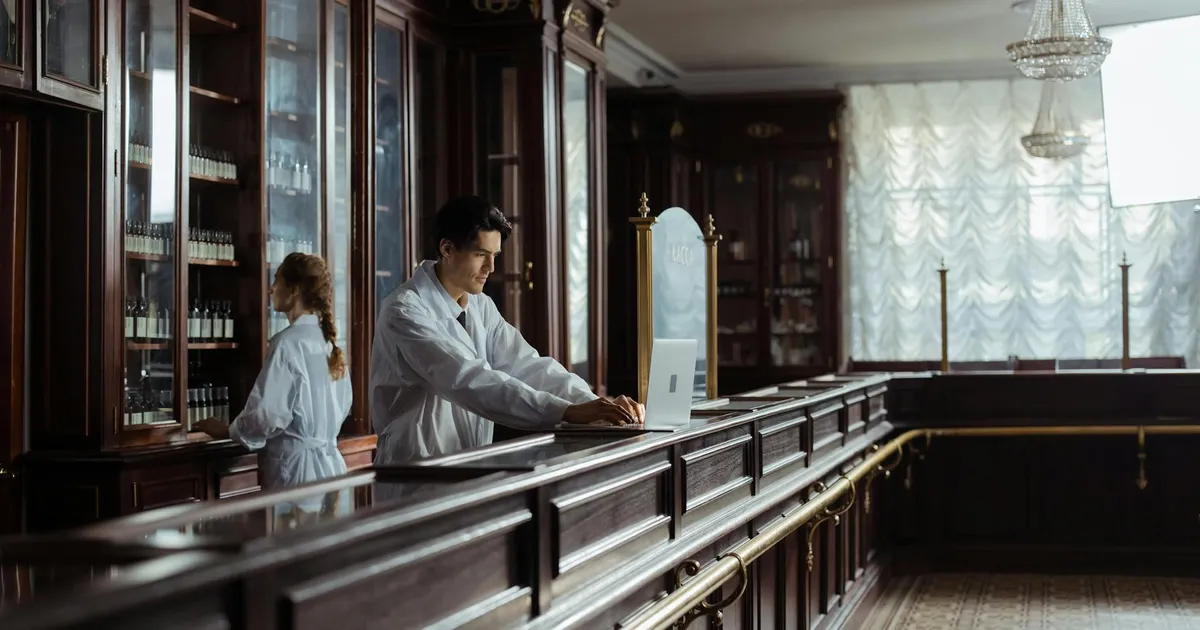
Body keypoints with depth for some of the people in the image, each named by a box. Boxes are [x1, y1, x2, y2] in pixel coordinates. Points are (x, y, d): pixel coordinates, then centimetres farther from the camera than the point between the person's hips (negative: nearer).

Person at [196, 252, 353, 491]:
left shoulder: (289, 342, -13)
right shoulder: (328, 341, 8)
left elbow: (269, 414, -15)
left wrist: (227, 431, 1)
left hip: (296, 469, -7)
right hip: (330, 462, 7)